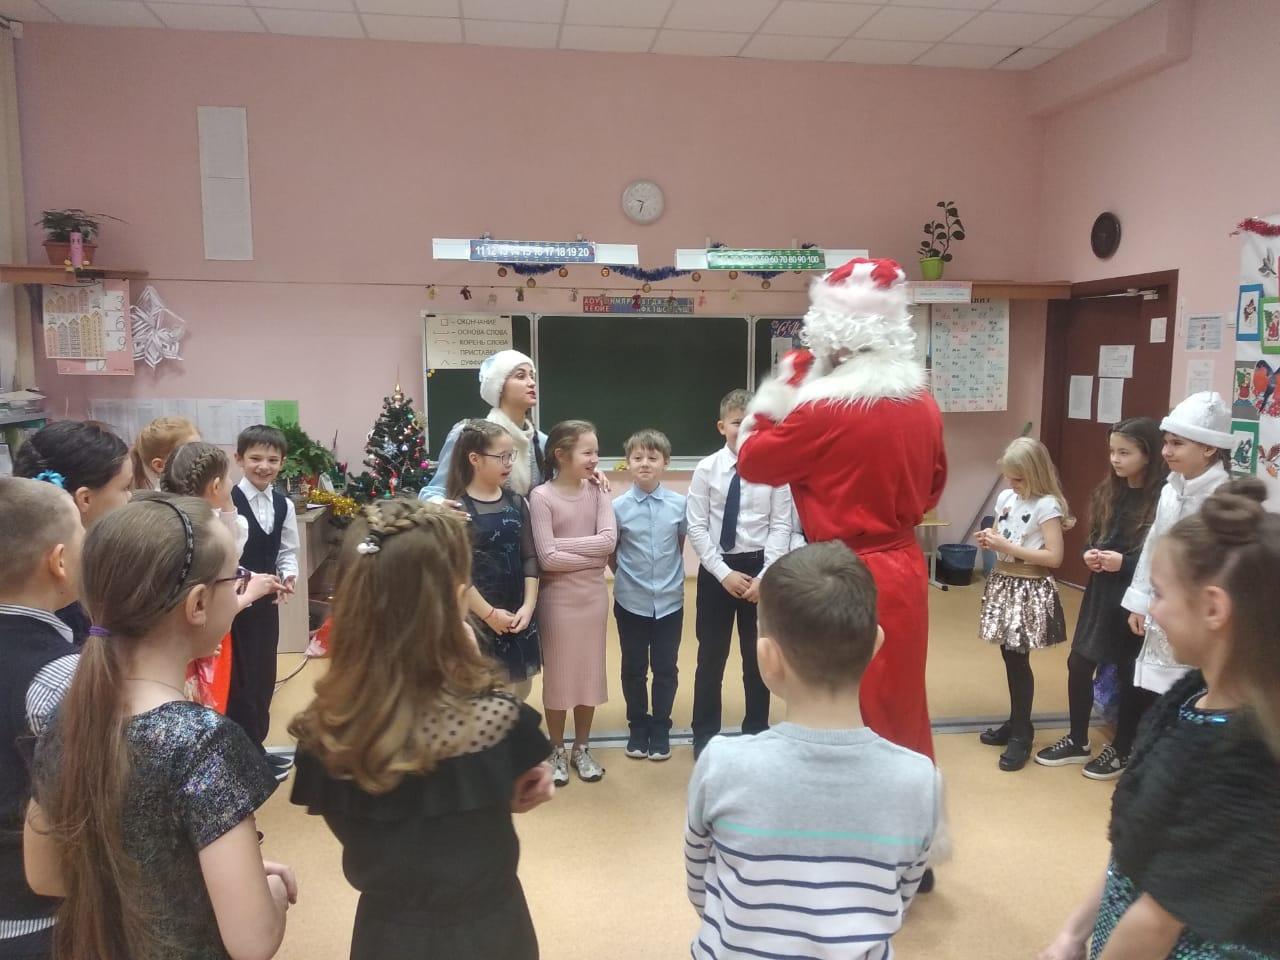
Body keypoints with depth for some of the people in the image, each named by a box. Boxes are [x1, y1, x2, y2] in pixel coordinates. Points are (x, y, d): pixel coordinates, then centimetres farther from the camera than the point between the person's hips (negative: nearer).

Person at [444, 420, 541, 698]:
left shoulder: (517, 503, 6)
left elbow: (529, 558, 4)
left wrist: (528, 606, -6)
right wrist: (489, 614, -14)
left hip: (518, 616, 5)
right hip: (477, 618, -5)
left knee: (520, 690, 14)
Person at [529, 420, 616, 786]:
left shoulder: (597, 491, 0)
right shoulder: (541, 496, -13)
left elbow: (609, 539, -12)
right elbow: (547, 558, -20)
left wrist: (562, 542, -17)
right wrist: (593, 557, -13)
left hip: (594, 594, 4)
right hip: (558, 596, -4)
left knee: (589, 670, 13)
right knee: (558, 673, 8)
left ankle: (582, 749, 29)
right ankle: (558, 751, 25)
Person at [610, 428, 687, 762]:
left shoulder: (679, 504, -7)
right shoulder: (617, 507, -10)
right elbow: (610, 552, 2)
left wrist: (670, 575, 9)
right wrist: (627, 576, 5)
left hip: (670, 600, 1)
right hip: (630, 602, 0)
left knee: (666, 668, 11)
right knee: (634, 669, 13)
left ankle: (660, 729, 29)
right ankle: (637, 727, 31)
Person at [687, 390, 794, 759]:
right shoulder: (707, 468, -6)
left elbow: (781, 527, -6)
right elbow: (696, 527, -6)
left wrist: (764, 576, -13)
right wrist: (724, 573, -12)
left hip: (760, 567, 0)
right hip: (716, 569, 0)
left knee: (758, 656, 13)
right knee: (711, 657, 10)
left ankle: (756, 732, 32)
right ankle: (705, 735, 28)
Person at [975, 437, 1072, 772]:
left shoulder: (1047, 505, -14)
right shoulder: (1005, 498, 7)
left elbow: (1054, 557, -19)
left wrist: (1007, 547, -21)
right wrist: (989, 541, -5)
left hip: (1030, 589, -7)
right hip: (1003, 583, 7)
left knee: (1018, 658, -2)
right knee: (1009, 656, 12)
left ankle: (1022, 732, 12)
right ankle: (1016, 722, 26)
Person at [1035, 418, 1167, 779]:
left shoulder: (1161, 499, -16)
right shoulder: (1108, 492, 6)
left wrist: (1124, 562, -23)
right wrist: (1089, 554, -6)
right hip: (1100, 593, 7)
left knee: (1130, 675, 10)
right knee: (1078, 665, 11)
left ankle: (1122, 750, 28)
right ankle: (1077, 741, 29)